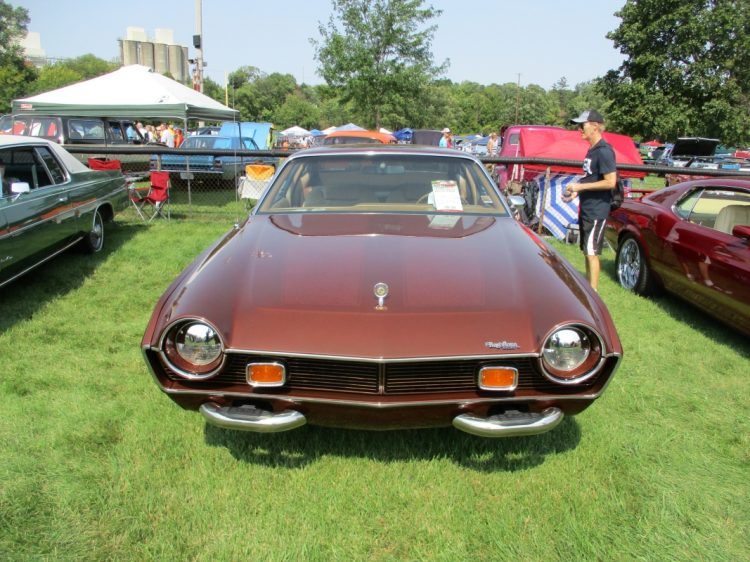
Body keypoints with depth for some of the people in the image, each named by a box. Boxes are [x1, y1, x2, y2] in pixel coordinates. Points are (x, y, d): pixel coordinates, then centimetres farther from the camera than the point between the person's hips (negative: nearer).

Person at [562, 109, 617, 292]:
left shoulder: (604, 151, -16)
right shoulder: (592, 150, 13)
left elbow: (610, 182, -21)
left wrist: (580, 186, -18)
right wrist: (576, 193, 9)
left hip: (597, 211, -9)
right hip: (586, 209, 9)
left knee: (592, 253, -5)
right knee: (587, 252, 15)